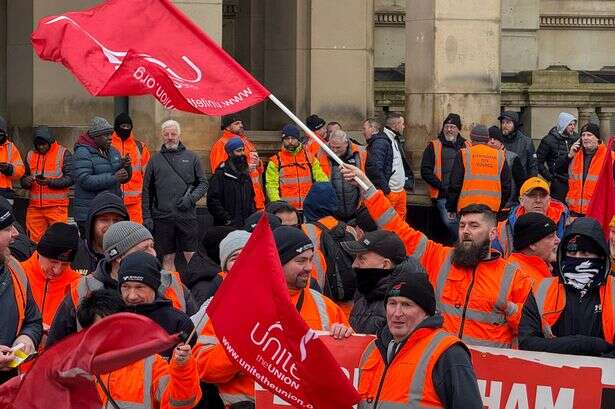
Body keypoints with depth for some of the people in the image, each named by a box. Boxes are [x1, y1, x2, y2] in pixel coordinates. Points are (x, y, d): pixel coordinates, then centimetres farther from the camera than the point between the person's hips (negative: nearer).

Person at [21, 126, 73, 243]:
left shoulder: (63, 153, 1)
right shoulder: (30, 155, 14)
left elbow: (70, 178, -7)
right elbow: (23, 179, 17)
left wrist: (51, 182, -21)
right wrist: (26, 181, -7)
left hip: (56, 206, -4)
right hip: (34, 206, 4)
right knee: (34, 240, 3)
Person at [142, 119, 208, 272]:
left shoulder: (191, 157, 8)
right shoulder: (155, 160, 9)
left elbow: (203, 183, 9)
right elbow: (147, 191, 11)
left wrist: (191, 198, -9)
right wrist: (147, 217, 3)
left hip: (187, 215, -1)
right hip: (162, 217, 1)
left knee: (191, 256, -2)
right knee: (168, 258, 6)